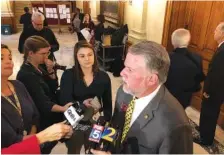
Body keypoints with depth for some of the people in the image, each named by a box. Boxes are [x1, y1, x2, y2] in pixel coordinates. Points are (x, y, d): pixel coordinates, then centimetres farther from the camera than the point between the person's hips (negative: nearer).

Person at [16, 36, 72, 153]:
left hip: (53, 115, 8)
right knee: (44, 148, 12)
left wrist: (50, 71, -13)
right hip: (44, 121, -8)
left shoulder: (38, 67, 2)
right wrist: (62, 108, -47)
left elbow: (54, 87, 3)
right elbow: (42, 103, -31)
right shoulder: (26, 75, -25)